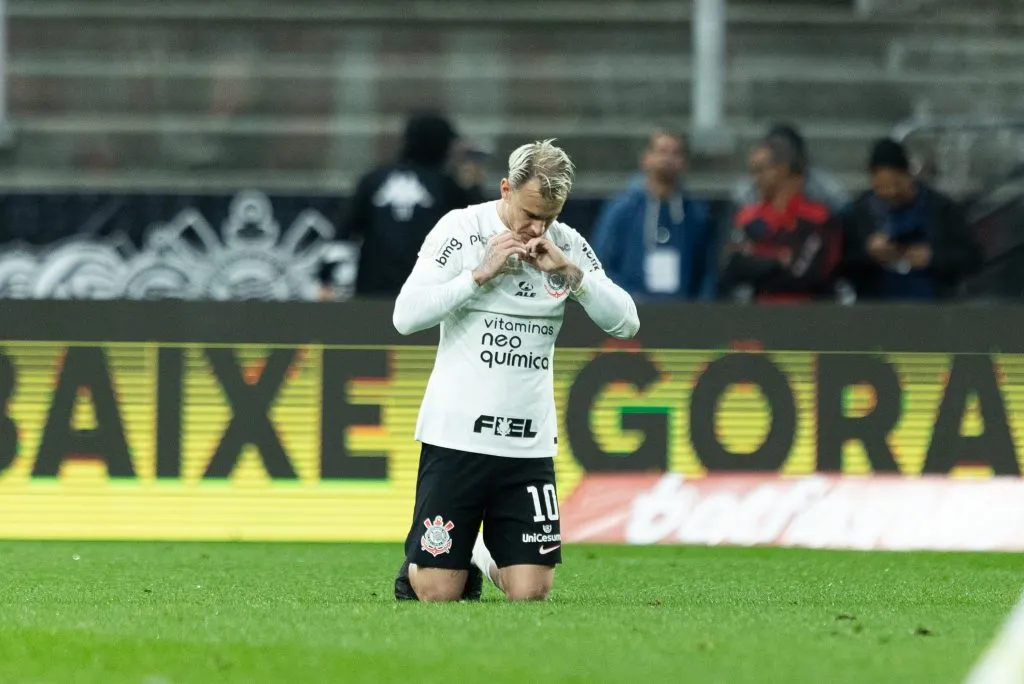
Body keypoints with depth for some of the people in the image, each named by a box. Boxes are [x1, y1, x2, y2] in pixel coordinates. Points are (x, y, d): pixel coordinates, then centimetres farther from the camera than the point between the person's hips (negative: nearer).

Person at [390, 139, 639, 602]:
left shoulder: (569, 247, 6)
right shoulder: (461, 230, -4)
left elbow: (625, 323, -1)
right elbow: (406, 316, -13)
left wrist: (569, 270, -12)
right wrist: (482, 273, -17)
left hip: (530, 441, 3)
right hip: (456, 436, -3)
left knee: (530, 592, -4)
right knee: (438, 593, -5)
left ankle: (483, 559, 28)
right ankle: (417, 565, 30)